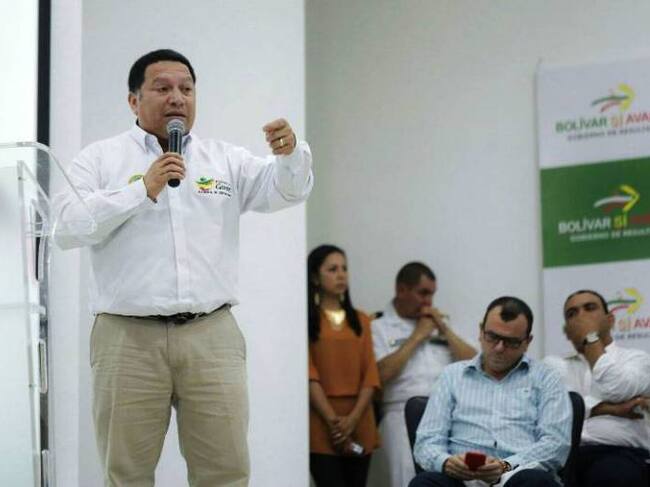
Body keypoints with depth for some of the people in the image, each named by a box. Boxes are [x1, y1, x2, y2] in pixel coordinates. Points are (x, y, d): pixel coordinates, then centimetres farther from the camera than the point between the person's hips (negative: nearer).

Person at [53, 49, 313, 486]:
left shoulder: (226, 160, 15)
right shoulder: (100, 159, 7)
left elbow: (287, 189, 2)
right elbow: (69, 226, -5)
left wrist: (290, 153, -20)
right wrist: (142, 190, -12)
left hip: (212, 336, 2)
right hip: (129, 337, -2)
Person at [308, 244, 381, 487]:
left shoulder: (360, 320, 15)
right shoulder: (306, 320, 0)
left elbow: (370, 373, 7)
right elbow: (308, 373, -8)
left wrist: (353, 418, -8)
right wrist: (332, 420, -15)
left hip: (359, 422, 5)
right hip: (321, 422, -5)